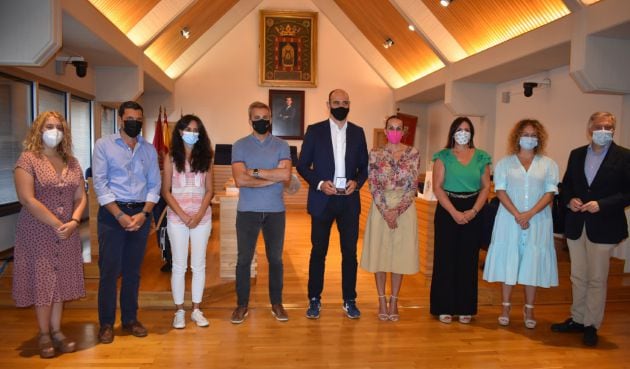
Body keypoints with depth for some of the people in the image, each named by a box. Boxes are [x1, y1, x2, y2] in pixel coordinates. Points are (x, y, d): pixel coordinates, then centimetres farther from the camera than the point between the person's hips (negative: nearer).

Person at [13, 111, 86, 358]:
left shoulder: (72, 162, 9)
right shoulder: (27, 159, -7)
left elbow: (81, 197, 7)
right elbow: (27, 199, -16)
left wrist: (73, 222, -11)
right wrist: (57, 225, -17)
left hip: (67, 233, 5)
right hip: (37, 233, -4)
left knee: (60, 281, 10)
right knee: (42, 281, 3)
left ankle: (56, 331, 22)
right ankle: (44, 335, 18)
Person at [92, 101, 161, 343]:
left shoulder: (149, 149, 10)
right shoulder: (104, 145, 0)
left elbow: (154, 184, 6)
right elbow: (100, 183, -7)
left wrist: (143, 213, -8)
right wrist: (120, 215, -14)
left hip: (141, 213, 3)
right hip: (112, 213, -3)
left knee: (133, 270, 11)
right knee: (109, 270, 1)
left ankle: (130, 319, 23)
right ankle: (106, 323, 15)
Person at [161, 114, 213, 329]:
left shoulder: (205, 157, 5)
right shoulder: (171, 157, 1)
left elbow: (209, 191, 3)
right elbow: (166, 191, -2)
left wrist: (199, 215, -10)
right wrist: (183, 215, -11)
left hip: (202, 218, 2)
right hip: (177, 218, -2)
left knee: (199, 265, 8)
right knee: (179, 266, 5)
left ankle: (196, 310, 19)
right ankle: (179, 311, 16)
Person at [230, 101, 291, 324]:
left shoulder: (281, 145, 3)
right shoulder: (240, 145, 1)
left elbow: (285, 175, -13)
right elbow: (240, 180, -13)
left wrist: (255, 172, -12)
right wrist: (272, 177, -12)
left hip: (275, 211, 1)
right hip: (247, 211, -1)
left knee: (275, 259, 11)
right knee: (244, 259, 6)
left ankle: (277, 304, 26)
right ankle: (242, 305, 22)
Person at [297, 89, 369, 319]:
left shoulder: (357, 132, 8)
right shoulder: (314, 131, 1)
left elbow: (364, 166, 12)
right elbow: (303, 165, 1)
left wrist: (357, 182, -8)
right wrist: (319, 183, -14)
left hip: (349, 200, 2)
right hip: (322, 200, -2)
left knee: (350, 252, 7)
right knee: (318, 252, 6)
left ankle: (349, 301, 21)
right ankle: (314, 300, 19)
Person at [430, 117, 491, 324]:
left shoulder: (481, 157, 8)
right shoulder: (443, 156, 2)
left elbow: (486, 187, 5)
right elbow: (437, 187, -5)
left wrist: (474, 211, -9)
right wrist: (454, 212, -13)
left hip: (473, 212, 2)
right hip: (447, 211, -2)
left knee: (468, 260, 6)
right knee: (445, 259, 0)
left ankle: (465, 308, 18)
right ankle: (444, 307, 11)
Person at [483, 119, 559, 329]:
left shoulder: (548, 164, 7)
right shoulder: (505, 163, 6)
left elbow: (550, 193, 0)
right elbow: (500, 191, -1)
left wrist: (529, 214, -14)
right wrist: (517, 215, -14)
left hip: (537, 221, 1)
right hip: (509, 220, 0)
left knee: (533, 263, 4)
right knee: (508, 261, 3)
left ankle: (529, 310, 16)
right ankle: (506, 307, 14)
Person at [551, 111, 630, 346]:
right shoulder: (576, 155, 7)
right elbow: (566, 185, 12)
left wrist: (602, 204, -19)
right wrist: (569, 200, -7)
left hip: (603, 227, -4)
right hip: (576, 225, 4)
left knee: (597, 279, 6)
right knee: (578, 277, 16)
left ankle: (591, 325, 20)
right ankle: (577, 319, 30)